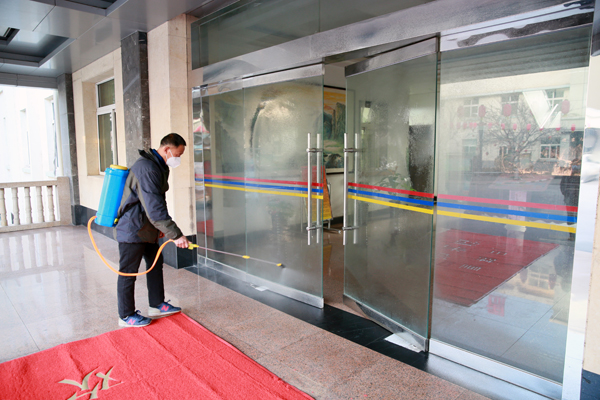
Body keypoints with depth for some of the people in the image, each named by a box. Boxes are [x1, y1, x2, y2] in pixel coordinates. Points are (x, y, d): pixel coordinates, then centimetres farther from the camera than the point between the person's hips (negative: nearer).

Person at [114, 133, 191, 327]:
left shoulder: (159, 167, 9)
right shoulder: (146, 168, -26)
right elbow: (154, 208, -32)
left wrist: (160, 227, 17)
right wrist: (176, 234, -30)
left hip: (147, 229, 10)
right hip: (132, 230, -10)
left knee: (155, 264, 16)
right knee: (128, 272, 3)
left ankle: (157, 305, 30)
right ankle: (126, 315, 17)